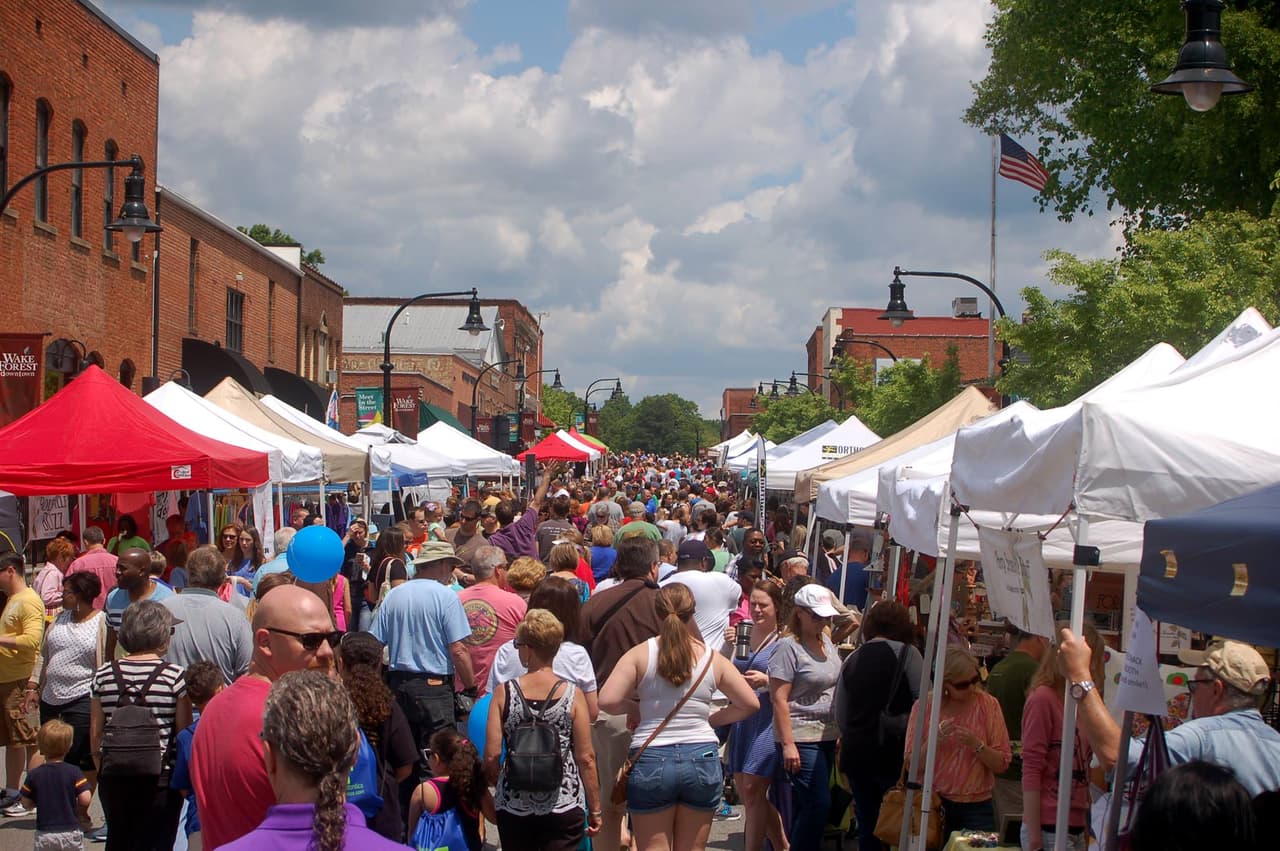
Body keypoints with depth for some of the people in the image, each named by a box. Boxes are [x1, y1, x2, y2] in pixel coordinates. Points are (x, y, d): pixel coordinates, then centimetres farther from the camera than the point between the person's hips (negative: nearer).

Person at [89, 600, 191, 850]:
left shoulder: (103, 675, 2)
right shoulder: (174, 676, -9)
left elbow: (95, 735, 6)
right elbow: (185, 733, -7)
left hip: (113, 779, 4)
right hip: (160, 779, -4)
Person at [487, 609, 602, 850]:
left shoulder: (504, 693, -5)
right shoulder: (572, 694, -6)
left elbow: (491, 754, -7)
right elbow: (586, 758, -6)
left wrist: (493, 777, 15)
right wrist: (595, 809, 3)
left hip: (514, 805, 1)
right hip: (563, 806, -1)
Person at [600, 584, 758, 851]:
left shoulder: (640, 654, -5)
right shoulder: (712, 658, 1)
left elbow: (607, 700, -14)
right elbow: (751, 704, 5)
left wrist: (636, 708, 5)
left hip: (651, 761, -2)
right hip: (702, 757, 2)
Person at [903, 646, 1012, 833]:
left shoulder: (988, 705, -2)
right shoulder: (924, 705, -4)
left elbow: (1002, 763, -4)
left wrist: (976, 744, -20)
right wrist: (935, 740, -21)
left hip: (976, 806, 0)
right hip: (932, 803, 0)